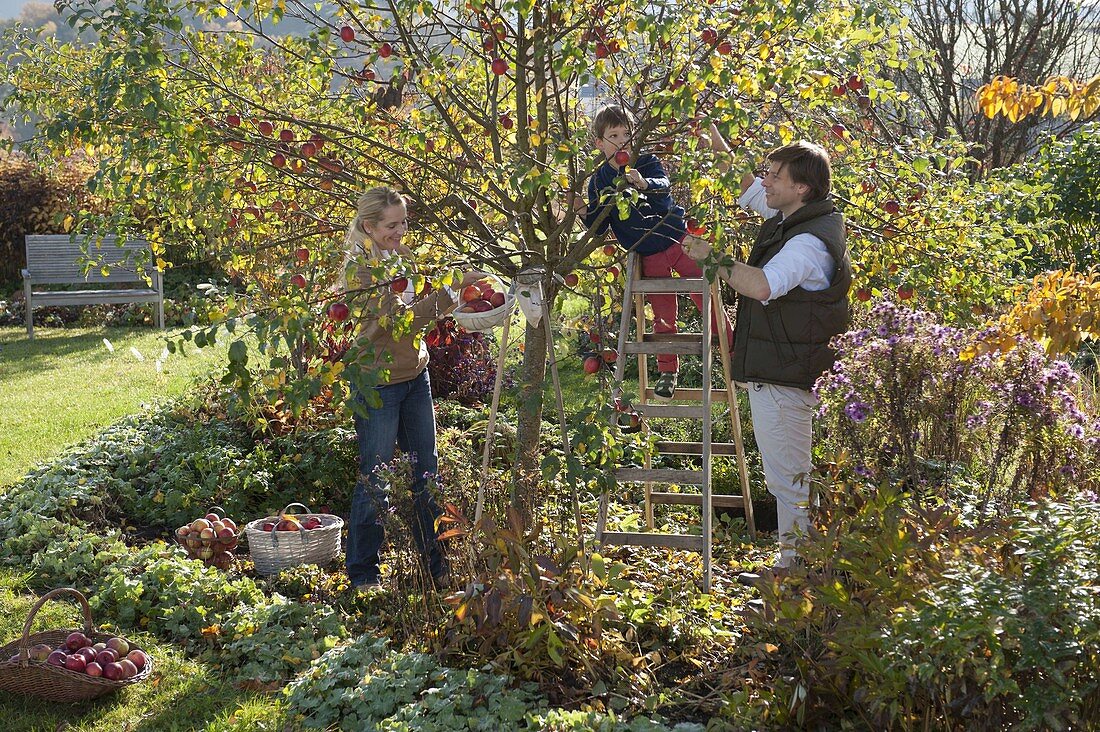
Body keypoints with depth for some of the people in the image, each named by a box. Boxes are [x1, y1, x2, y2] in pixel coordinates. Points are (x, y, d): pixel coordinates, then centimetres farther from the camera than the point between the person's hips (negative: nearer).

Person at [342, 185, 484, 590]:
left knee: (426, 472, 12)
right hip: (378, 383, -7)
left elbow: (422, 308, 19)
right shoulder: (360, 267, -17)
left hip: (415, 376, 7)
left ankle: (436, 565, 23)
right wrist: (451, 289, -31)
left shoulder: (403, 255, 5)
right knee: (375, 481, 2)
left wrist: (458, 296, 2)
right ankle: (361, 574, 16)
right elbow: (400, 319, -27)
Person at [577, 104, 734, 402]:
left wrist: (644, 183, -50)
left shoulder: (647, 162, -6)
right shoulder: (599, 182, -1)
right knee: (663, 315, 7)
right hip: (650, 257, 1)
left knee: (707, 297, -1)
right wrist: (584, 212, -19)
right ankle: (667, 371, 24)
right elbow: (599, 228, 2)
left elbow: (663, 184, -28)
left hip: (679, 240, -1)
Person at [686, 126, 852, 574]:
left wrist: (712, 256, -27)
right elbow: (745, 185, 24)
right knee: (789, 476, 19)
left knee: (788, 478, -3)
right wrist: (715, 141, 17)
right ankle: (793, 567, 30)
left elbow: (762, 286, -39)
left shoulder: (811, 242, -23)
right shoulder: (790, 218, 9)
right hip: (773, 370, 11)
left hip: (783, 377, -11)